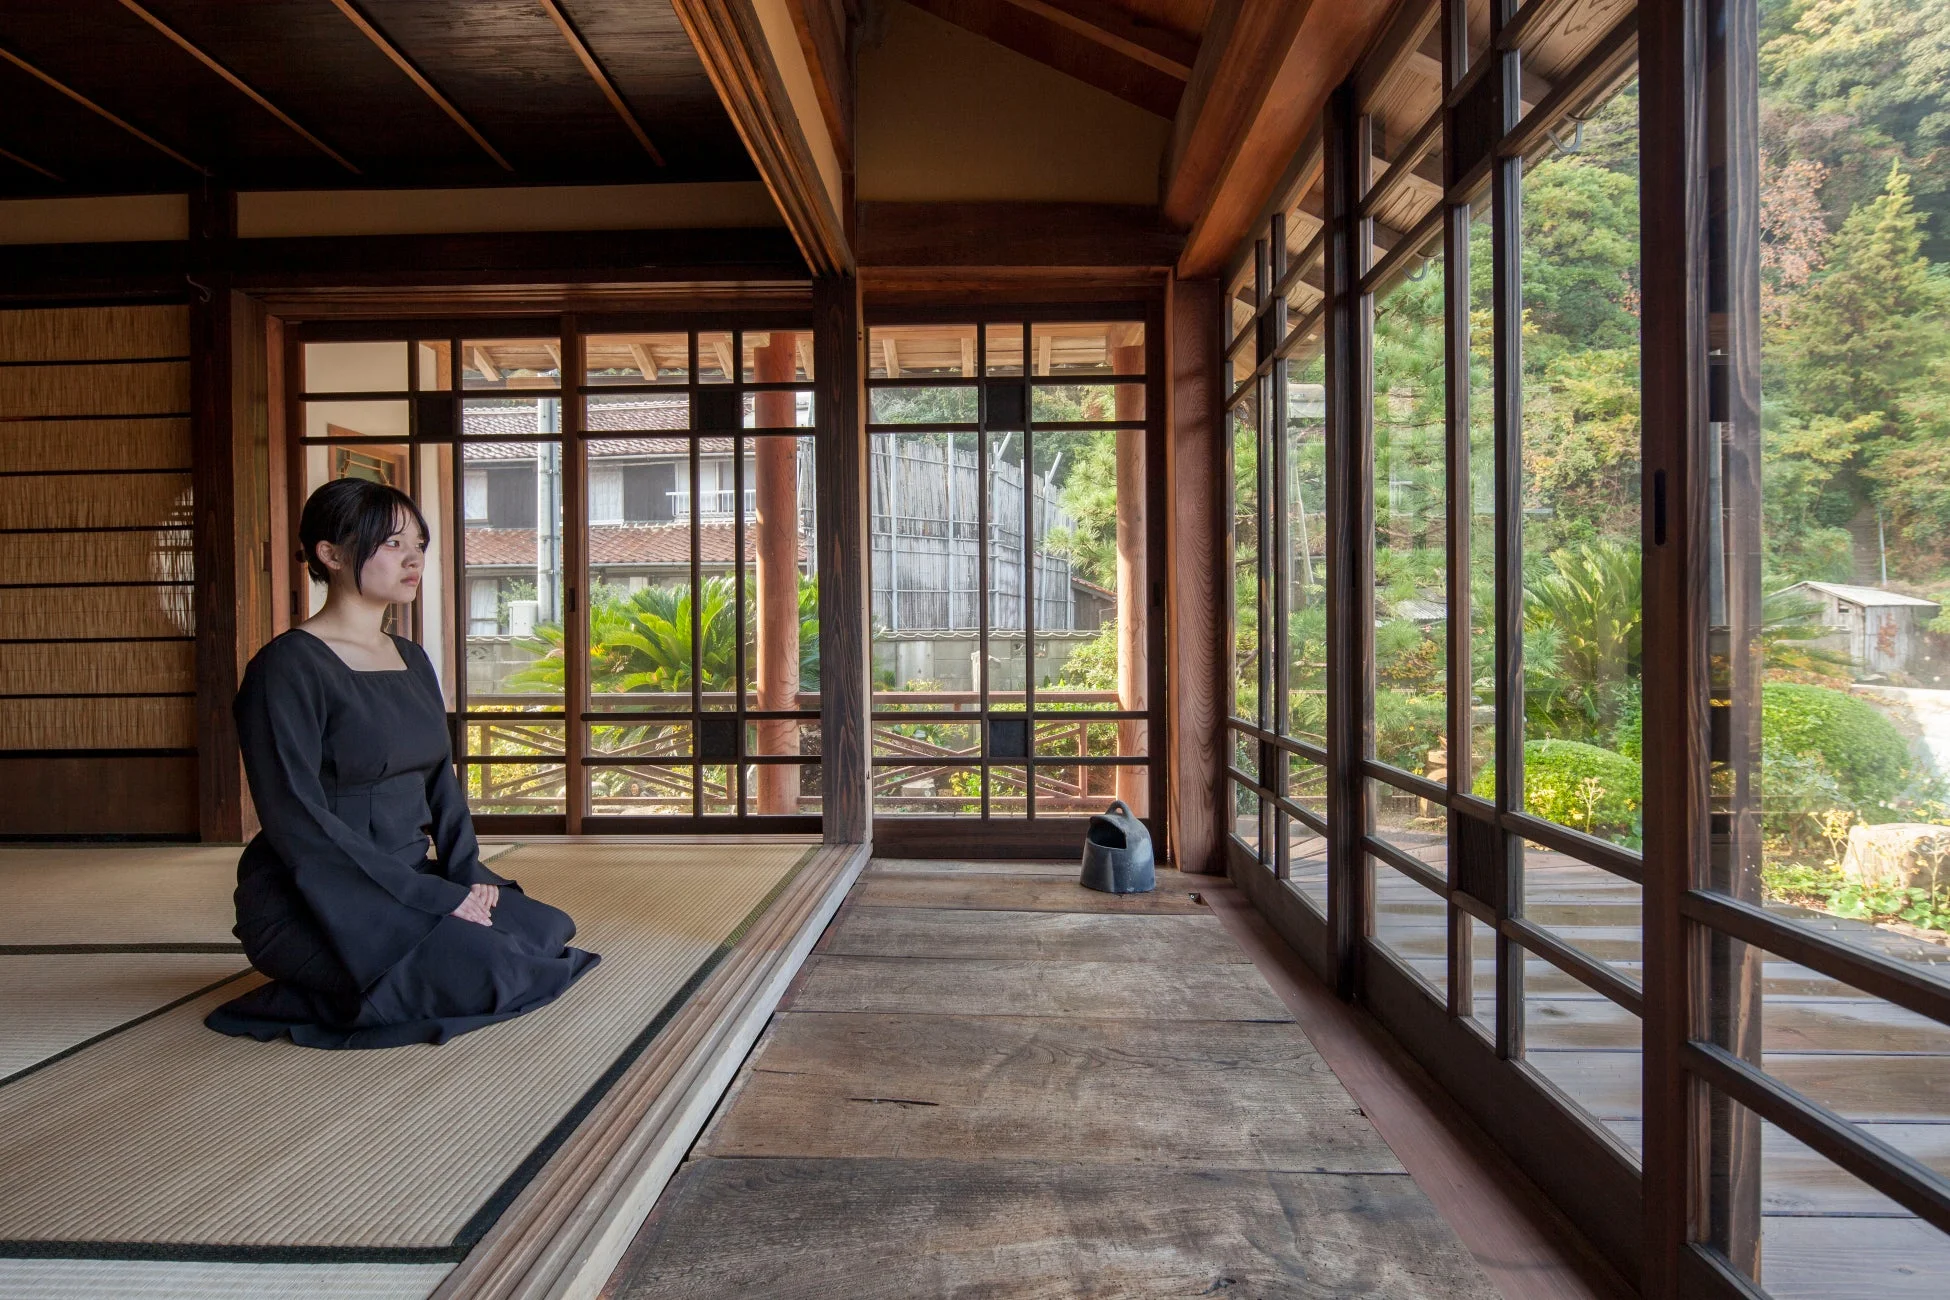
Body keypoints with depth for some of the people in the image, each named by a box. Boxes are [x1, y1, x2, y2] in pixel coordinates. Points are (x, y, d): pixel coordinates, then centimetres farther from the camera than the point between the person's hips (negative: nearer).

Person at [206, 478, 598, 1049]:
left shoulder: (413, 660, 12)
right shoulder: (288, 667, -13)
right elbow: (299, 824, -19)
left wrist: (467, 873, -5)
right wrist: (434, 896, -21)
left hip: (410, 881, 8)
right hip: (314, 902, -8)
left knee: (549, 931, -7)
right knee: (485, 971, -26)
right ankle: (326, 1001, -4)